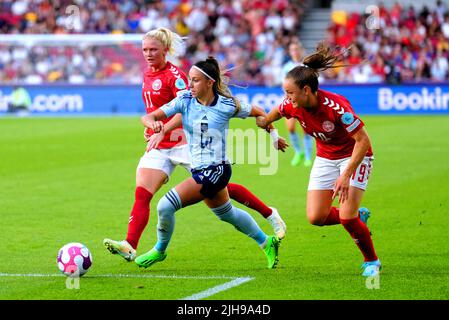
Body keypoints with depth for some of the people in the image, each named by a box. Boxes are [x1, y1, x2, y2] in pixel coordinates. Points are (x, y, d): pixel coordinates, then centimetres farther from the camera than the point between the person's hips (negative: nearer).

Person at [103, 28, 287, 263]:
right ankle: (130, 246, -21)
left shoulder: (174, 75, -12)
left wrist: (162, 131, -35)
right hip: (159, 146, 7)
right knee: (141, 194, -12)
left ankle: (270, 215, 16)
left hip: (183, 142, -7)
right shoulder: (147, 75, 12)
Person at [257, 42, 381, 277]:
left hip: (354, 157, -6)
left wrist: (346, 175, -32)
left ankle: (371, 261, 6)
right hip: (325, 158, 6)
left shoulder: (336, 106, -33)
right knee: (316, 217, -4)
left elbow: (363, 140, -29)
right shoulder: (292, 106, -17)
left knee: (346, 217, -18)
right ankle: (358, 216, 25)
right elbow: (274, 113, 9)